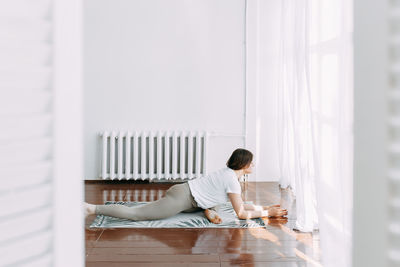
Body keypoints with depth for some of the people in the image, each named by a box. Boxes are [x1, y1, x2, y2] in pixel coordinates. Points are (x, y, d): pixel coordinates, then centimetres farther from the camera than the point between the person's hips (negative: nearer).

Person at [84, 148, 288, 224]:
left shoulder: (229, 173, 16)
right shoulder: (232, 180, -12)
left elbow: (241, 204, 25)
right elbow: (241, 213, -10)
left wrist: (265, 207, 22)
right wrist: (267, 214, -2)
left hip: (182, 191, 10)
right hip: (181, 197, -10)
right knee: (135, 214, -10)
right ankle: (92, 208, -11)